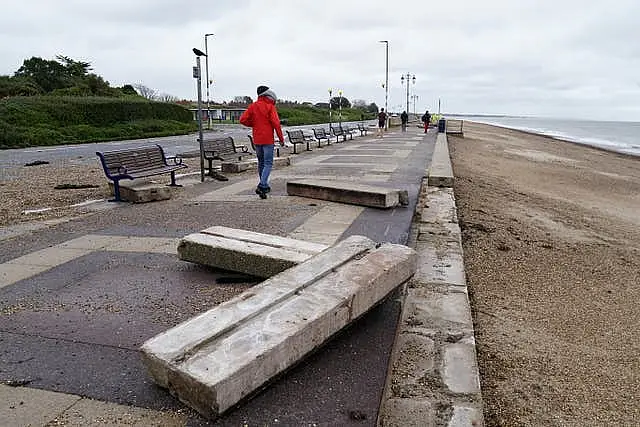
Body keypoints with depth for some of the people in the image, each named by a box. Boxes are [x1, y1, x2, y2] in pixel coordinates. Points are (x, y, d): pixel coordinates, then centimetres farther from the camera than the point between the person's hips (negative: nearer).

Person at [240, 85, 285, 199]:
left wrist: (254, 124, 14)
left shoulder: (253, 106, 7)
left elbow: (243, 119, 1)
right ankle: (261, 186, -19)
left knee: (261, 163, 17)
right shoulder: (270, 107, -6)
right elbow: (276, 123, -13)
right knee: (268, 164, -4)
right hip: (268, 139, -5)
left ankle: (264, 186, 28)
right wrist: (281, 138, -6)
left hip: (257, 139, 6)